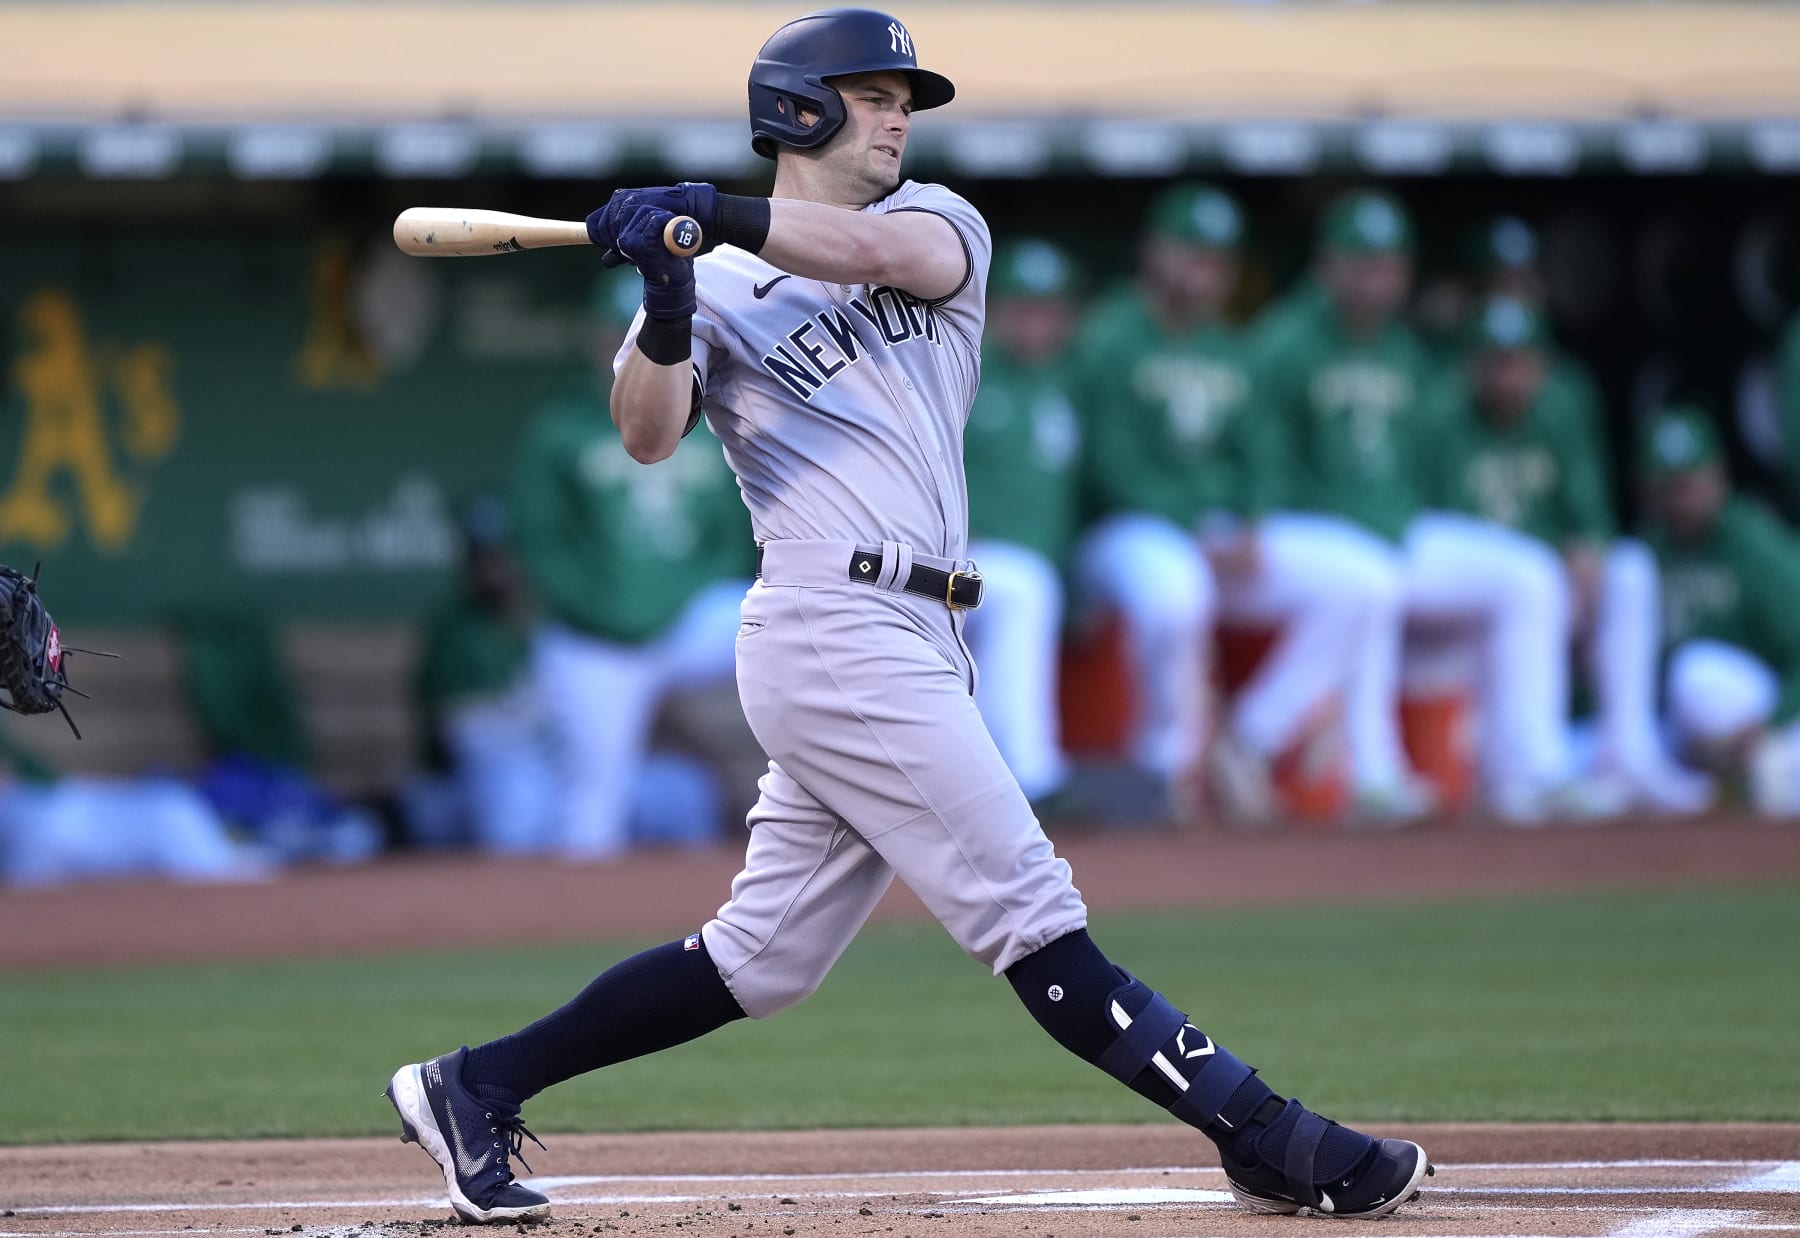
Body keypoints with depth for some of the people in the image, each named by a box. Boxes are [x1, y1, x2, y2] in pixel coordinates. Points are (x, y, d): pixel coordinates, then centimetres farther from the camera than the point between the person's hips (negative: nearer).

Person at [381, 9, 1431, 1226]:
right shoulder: (723, 291, 5)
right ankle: (1265, 1139, -11)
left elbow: (893, 250, -10)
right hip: (837, 633, -7)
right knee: (1029, 909, -8)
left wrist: (718, 213, -23)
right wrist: (667, 302, -28)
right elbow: (649, 434, -11)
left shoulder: (937, 223, 16)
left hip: (912, 646, 7)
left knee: (765, 956, 10)